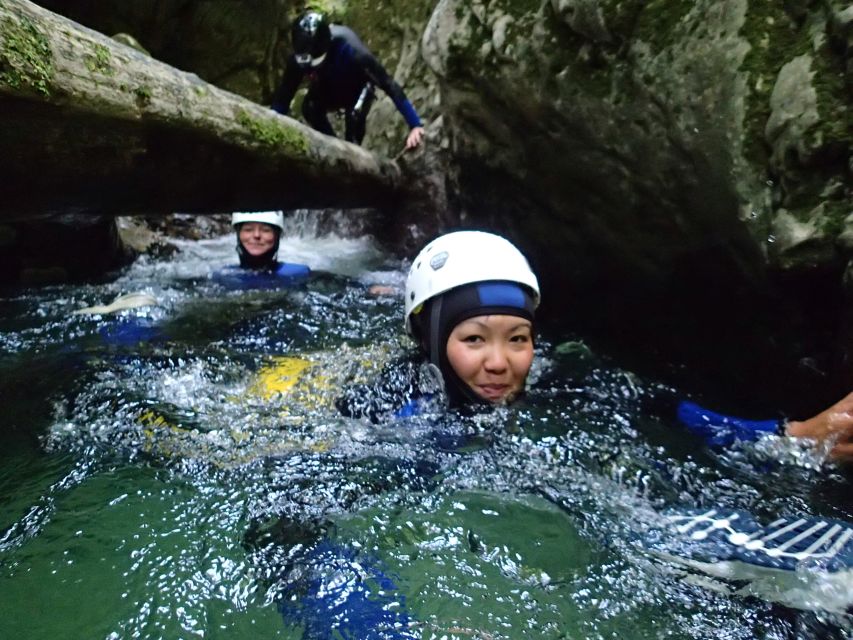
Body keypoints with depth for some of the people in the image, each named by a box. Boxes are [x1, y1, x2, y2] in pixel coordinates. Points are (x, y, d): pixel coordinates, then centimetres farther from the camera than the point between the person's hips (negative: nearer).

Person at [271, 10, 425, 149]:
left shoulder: (350, 49, -41)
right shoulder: (298, 58, -32)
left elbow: (388, 84, -41)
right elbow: (284, 93, -23)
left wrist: (415, 125, -46)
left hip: (357, 88, -2)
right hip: (328, 88, 3)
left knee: (354, 115, -31)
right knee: (309, 108, -26)